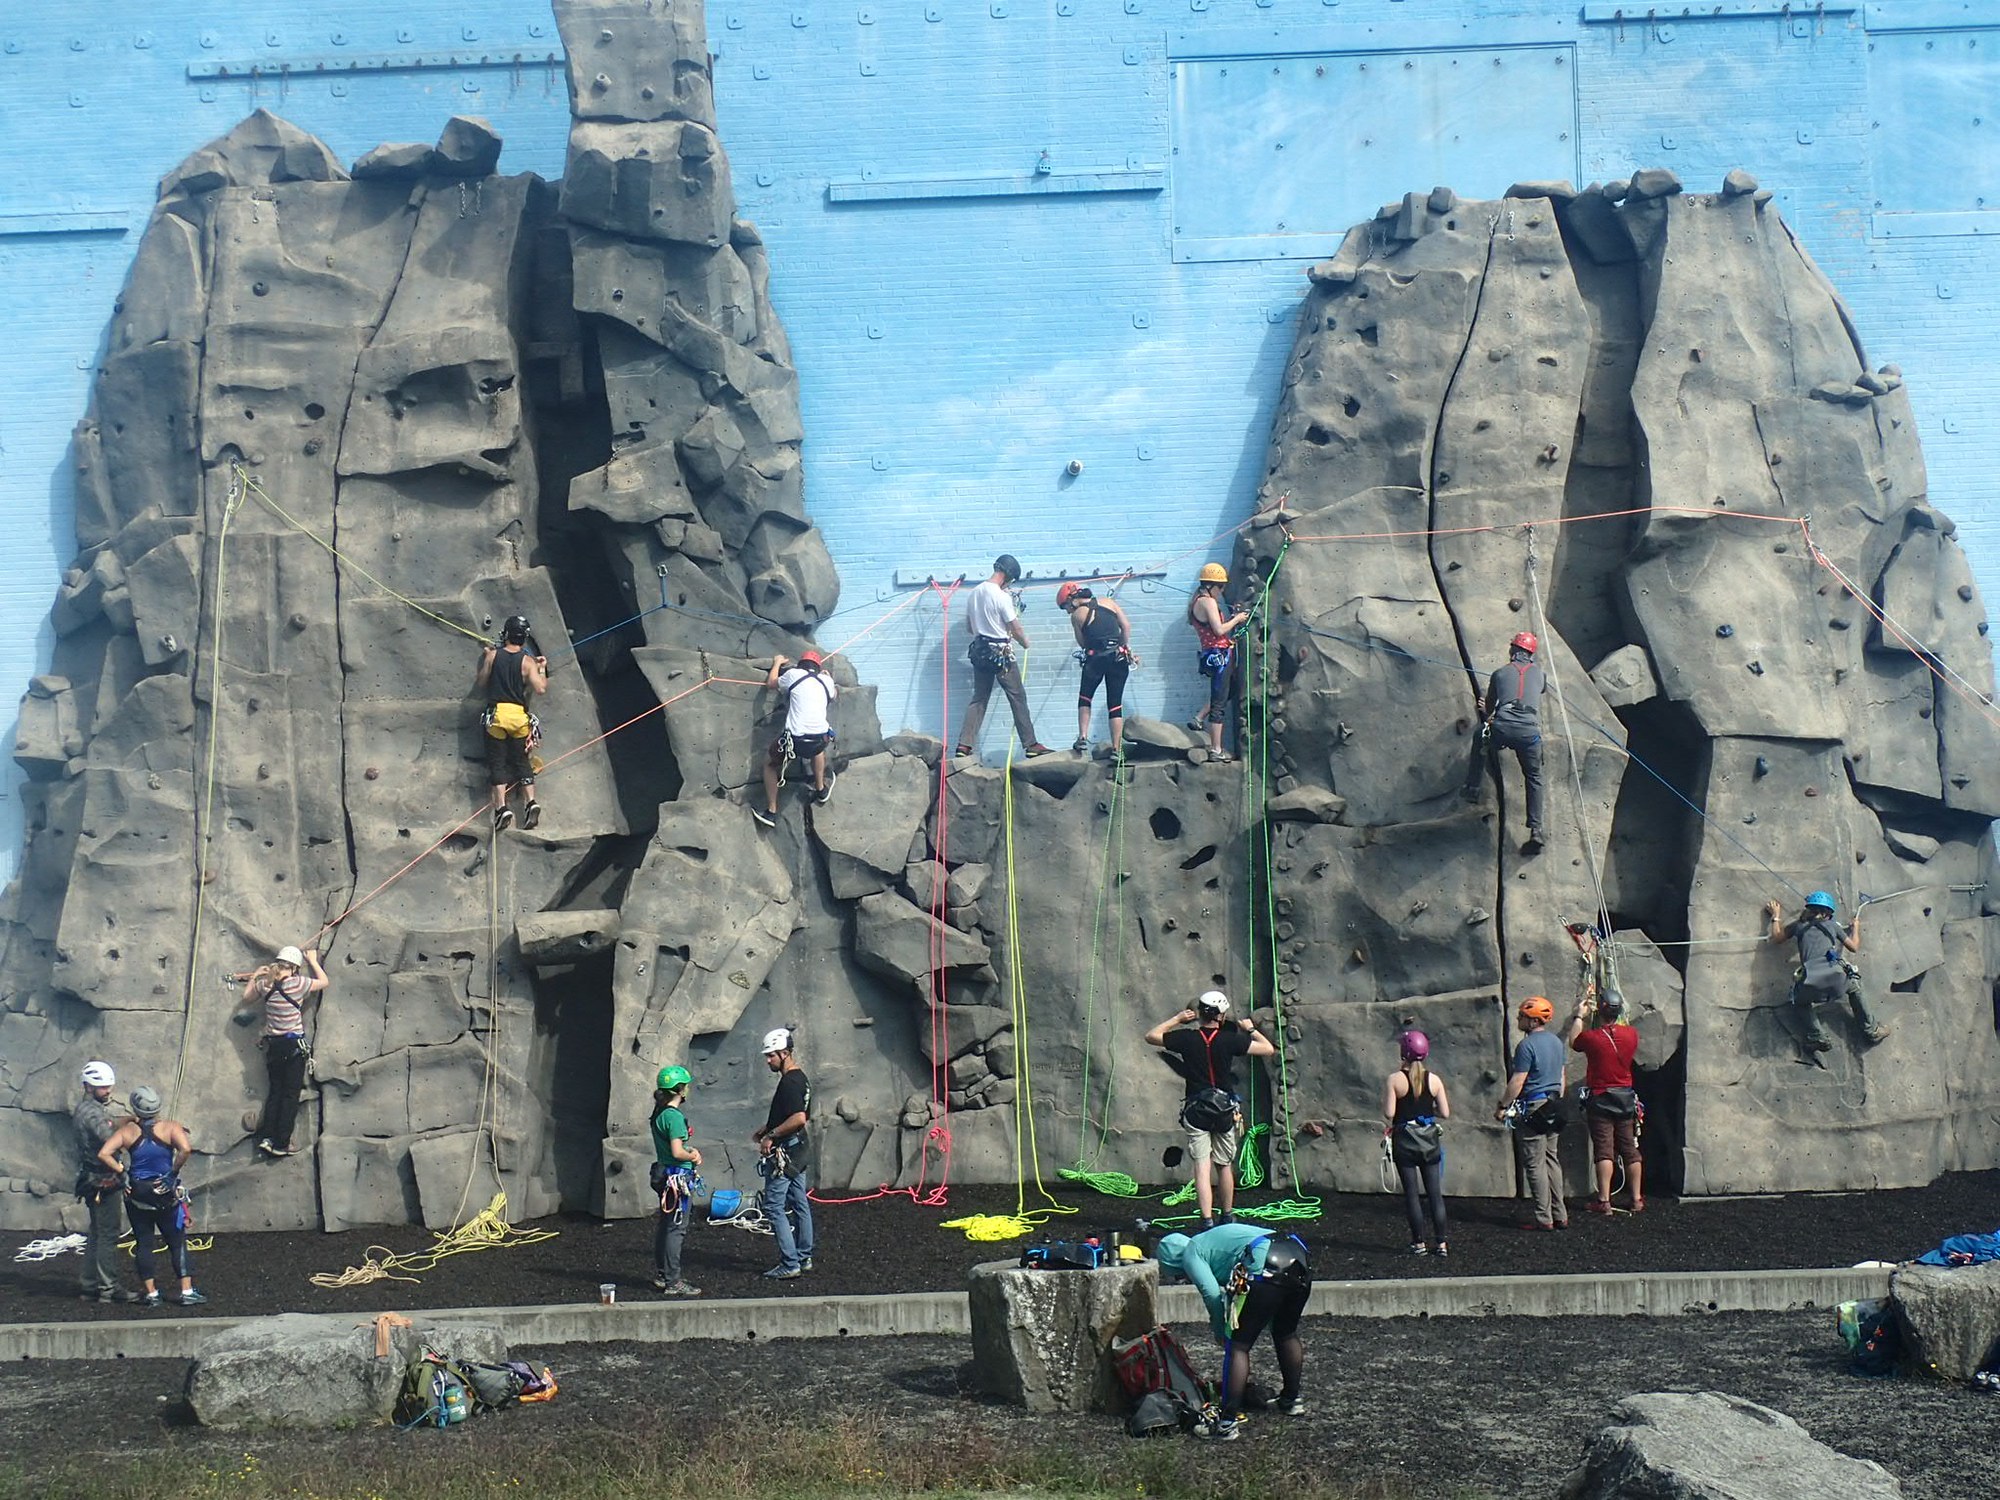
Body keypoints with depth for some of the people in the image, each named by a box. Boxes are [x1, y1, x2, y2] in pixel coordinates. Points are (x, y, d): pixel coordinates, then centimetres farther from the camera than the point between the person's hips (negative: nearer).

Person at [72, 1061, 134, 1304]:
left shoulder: (84, 1108, 16)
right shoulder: (92, 1111, -17)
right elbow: (110, 1137, -30)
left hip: (93, 1181, 11)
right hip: (102, 1181, -11)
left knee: (96, 1233, 15)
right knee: (108, 1233, -7)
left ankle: (89, 1285, 20)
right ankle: (108, 1288, -5)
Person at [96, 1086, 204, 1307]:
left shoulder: (127, 1130, -2)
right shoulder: (170, 1127, -7)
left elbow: (103, 1154, -12)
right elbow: (186, 1149, -24)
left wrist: (122, 1172, -5)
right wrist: (174, 1172, -11)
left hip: (137, 1195, 1)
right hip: (166, 1194, -1)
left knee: (143, 1243, 10)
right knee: (177, 1243, 6)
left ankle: (151, 1293, 11)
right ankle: (187, 1292, 3)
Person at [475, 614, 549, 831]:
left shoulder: (491, 655, -3)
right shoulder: (527, 662, -4)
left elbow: (480, 684, 3)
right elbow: (541, 688, -14)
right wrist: (542, 669, 4)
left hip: (496, 713, -1)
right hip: (519, 716, 1)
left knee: (497, 762, 3)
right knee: (522, 761, 11)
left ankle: (501, 807, -8)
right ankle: (531, 802, -3)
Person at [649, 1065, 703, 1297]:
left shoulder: (659, 1113, 11)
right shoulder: (674, 1116, -18)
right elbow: (677, 1152, -23)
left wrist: (690, 1151, 7)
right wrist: (693, 1156, -5)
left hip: (664, 1174, 10)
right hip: (678, 1177, -10)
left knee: (664, 1226, 17)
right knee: (676, 1229, -5)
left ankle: (661, 1275, 25)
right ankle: (673, 1282, -3)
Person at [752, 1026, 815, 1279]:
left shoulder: (789, 1082, -20)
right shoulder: (801, 1078, 12)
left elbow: (799, 1118, -30)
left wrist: (772, 1135, -21)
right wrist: (767, 1130, 19)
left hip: (784, 1152, -10)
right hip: (798, 1150, 10)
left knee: (774, 1206, -7)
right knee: (799, 1204, 15)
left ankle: (789, 1264, -8)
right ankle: (804, 1258, 21)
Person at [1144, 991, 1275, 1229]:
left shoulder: (1186, 1038, -7)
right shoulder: (1229, 1040, -9)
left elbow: (1151, 1036, 8)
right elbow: (1268, 1049, -2)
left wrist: (1177, 1019, 16)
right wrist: (1250, 1029, 13)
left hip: (1196, 1111, -1)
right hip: (1225, 1111, 1)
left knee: (1202, 1168, -3)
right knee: (1225, 1166, 16)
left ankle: (1207, 1221, -13)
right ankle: (1228, 1217, 30)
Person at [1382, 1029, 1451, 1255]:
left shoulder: (1395, 1079, -12)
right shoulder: (1434, 1080, -3)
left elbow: (1389, 1113, -15)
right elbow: (1445, 1113, -2)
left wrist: (1384, 1101, 6)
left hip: (1404, 1141, -2)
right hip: (1429, 1139, 3)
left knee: (1412, 1193, 5)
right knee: (1435, 1192, 8)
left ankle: (1419, 1243, 8)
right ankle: (1440, 1243, 9)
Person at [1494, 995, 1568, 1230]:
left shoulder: (1527, 1045, -17)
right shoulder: (1556, 1042, 9)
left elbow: (1517, 1082, -17)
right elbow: (1562, 1076, 17)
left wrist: (1502, 1107, -9)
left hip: (1532, 1108, -8)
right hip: (1554, 1107, 8)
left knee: (1535, 1165, -2)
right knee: (1552, 1161, 13)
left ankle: (1543, 1218, -1)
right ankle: (1560, 1215, 14)